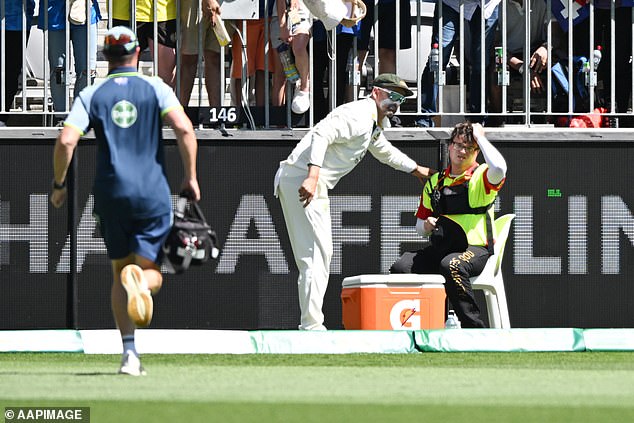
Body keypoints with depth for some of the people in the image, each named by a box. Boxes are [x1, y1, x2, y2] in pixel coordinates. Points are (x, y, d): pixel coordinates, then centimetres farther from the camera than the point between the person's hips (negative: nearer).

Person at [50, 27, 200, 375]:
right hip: (153, 194, -1)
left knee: (119, 273, 13)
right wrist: (190, 177, -2)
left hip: (111, 195, 1)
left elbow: (66, 140, -6)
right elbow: (184, 129, -11)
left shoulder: (91, 95, 5)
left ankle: (129, 352, 0)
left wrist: (59, 184, 8)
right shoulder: (155, 88, 3)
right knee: (152, 273, 4)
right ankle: (140, 281, -35)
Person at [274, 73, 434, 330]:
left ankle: (311, 327, 18)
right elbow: (322, 135, -26)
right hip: (303, 178, -11)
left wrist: (415, 169, 53)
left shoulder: (376, 123, 21)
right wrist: (313, 176, -37)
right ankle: (311, 326, -15)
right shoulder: (359, 115, -13)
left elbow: (382, 149, 43)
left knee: (320, 253, 14)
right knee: (316, 252, -13)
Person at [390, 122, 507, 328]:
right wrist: (426, 226, -1)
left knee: (451, 265, -38)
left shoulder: (481, 177, 4)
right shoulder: (435, 182, 19)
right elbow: (420, 227, 25)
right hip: (440, 248, 5)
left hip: (476, 250, -5)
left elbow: (499, 168, -24)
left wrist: (480, 137, -9)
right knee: (401, 268, -20)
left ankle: (474, 328, -30)